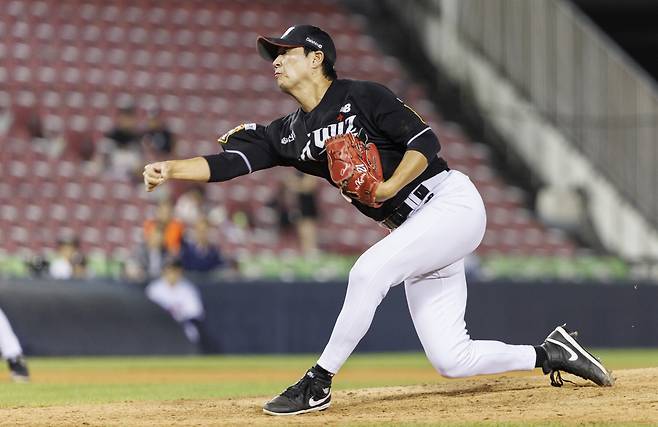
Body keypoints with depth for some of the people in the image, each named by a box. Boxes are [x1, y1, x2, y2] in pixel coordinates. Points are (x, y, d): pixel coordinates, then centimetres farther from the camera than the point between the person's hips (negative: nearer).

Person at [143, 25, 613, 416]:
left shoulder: (363, 97, -9)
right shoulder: (288, 134, 10)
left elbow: (426, 142, -14)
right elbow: (227, 163, 1)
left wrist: (388, 187, -27)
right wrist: (170, 168, -13)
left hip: (452, 202, -7)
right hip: (416, 229, 8)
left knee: (370, 271, -29)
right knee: (451, 361, 1)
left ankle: (319, 383, -19)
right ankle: (549, 355, 19)